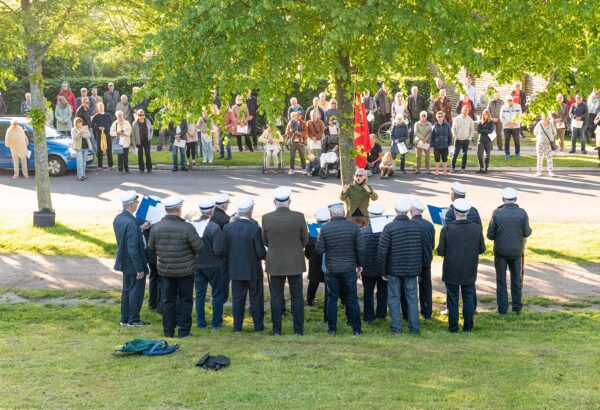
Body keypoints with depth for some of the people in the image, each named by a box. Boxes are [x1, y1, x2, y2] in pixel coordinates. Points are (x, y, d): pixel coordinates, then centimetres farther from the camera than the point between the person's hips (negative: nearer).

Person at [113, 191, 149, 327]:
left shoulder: (118, 219, 1)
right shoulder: (131, 223, -27)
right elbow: (133, 249, -26)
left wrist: (141, 228, 13)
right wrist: (139, 268, -21)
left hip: (124, 263, 9)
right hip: (133, 264, -9)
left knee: (127, 290, 19)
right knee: (136, 291, 5)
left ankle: (125, 319, 27)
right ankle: (133, 320, 14)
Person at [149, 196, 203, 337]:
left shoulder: (156, 227, -8)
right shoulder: (187, 228, -21)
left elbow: (151, 246, 7)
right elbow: (199, 248, -13)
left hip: (165, 271, 3)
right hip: (185, 271, -3)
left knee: (168, 300, 13)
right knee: (185, 299, 10)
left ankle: (168, 330, 17)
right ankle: (183, 330, 12)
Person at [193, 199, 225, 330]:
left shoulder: (193, 226, -8)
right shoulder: (215, 228, -22)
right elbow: (218, 250, -23)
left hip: (197, 264, 4)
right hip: (213, 265, -4)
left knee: (199, 294, 14)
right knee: (217, 294, 10)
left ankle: (200, 322, 17)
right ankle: (216, 323, 12)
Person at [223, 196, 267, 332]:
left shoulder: (228, 228, -6)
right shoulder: (255, 228, -18)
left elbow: (224, 251, -1)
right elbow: (261, 253, -15)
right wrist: (266, 254, 7)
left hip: (235, 270, 3)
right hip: (253, 270, -3)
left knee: (238, 299, 10)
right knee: (256, 298, 10)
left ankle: (237, 327, 11)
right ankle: (258, 326, 15)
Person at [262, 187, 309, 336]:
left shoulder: (266, 218, -10)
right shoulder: (299, 217, -12)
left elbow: (265, 241, 3)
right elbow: (305, 240, -1)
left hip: (275, 263, 0)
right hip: (295, 263, 0)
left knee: (276, 297, 9)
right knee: (297, 297, 8)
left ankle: (277, 330, 12)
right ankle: (298, 330, 11)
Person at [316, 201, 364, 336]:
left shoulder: (325, 228, -10)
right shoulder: (353, 226, -8)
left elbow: (319, 250, -6)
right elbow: (361, 248, -7)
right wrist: (360, 264, 6)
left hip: (331, 270, 0)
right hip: (349, 269, 0)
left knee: (332, 299, 10)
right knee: (352, 299, 10)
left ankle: (332, 329, 13)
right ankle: (356, 329, 13)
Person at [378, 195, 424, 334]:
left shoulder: (389, 228, -15)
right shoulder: (417, 226, -4)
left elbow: (382, 252, -12)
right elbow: (421, 250, 4)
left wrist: (383, 271, -1)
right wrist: (419, 268, 15)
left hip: (394, 270, -3)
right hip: (412, 270, 3)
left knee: (394, 298, 9)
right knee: (412, 297, 11)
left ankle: (396, 326, 12)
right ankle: (414, 327, 14)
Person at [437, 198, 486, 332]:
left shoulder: (447, 230, -16)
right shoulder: (477, 229, -9)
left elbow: (440, 251, -13)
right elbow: (482, 249, -2)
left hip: (452, 271, -2)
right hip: (469, 271, 2)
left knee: (452, 299, 10)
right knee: (468, 299, 13)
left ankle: (453, 327, 14)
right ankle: (468, 326, 17)